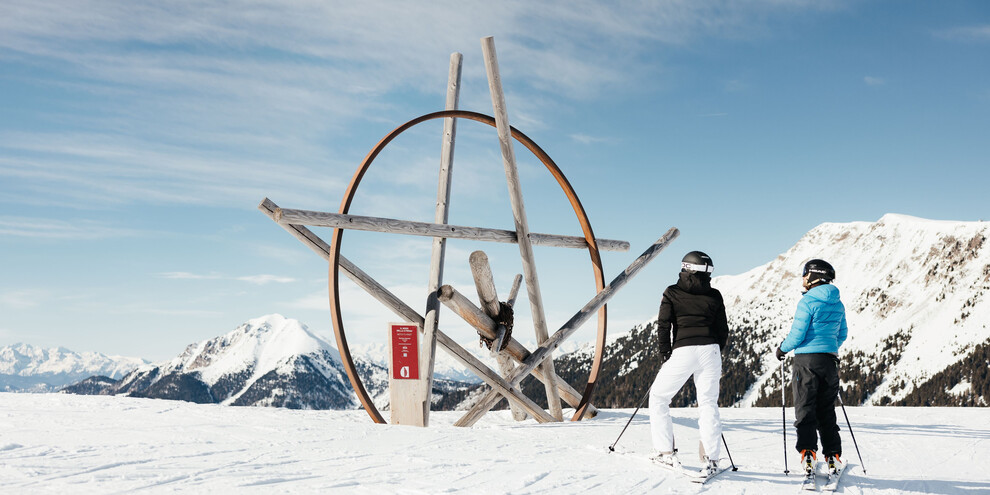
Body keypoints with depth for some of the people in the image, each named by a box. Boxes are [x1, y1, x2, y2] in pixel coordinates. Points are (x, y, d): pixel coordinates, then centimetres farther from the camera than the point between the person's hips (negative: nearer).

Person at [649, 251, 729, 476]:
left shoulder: (671, 293, 4)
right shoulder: (714, 296, 11)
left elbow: (664, 326, -1)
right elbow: (723, 331, 11)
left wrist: (664, 356, 7)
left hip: (683, 352, -3)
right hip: (710, 350, 3)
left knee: (658, 397, 12)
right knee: (708, 402, 6)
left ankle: (664, 451, 5)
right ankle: (711, 457, -3)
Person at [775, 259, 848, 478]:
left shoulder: (807, 302, -11)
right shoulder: (837, 304, 10)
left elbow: (797, 334, -13)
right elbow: (842, 334, 18)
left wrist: (782, 348, 4)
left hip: (807, 360, -6)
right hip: (829, 361, 6)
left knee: (805, 409, 0)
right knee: (826, 410, 13)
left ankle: (808, 453, -11)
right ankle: (833, 455, 11)